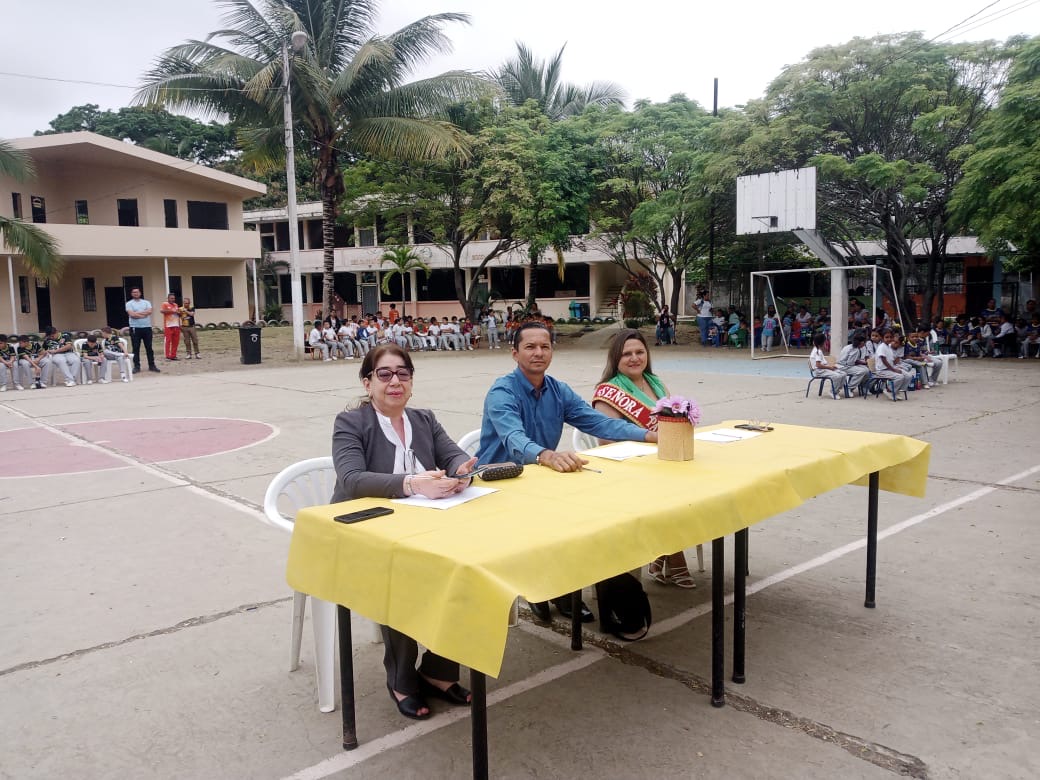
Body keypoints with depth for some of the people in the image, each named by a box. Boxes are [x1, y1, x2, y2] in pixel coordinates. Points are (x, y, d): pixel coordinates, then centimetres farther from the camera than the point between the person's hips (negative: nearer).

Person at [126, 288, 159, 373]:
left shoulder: (146, 302, 10)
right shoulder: (129, 303, 3)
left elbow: (149, 311, -8)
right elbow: (132, 314, -13)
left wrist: (137, 313, -12)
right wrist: (144, 314, -7)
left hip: (147, 327, 2)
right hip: (135, 328, -2)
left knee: (149, 347, 6)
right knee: (136, 348, 1)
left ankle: (152, 365, 12)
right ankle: (136, 366, 7)